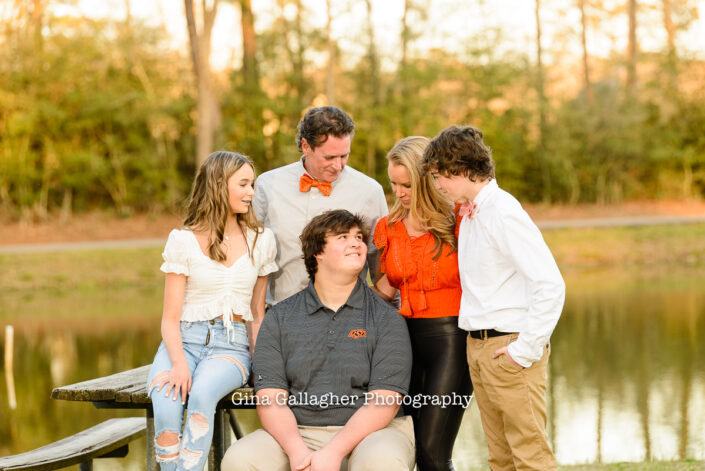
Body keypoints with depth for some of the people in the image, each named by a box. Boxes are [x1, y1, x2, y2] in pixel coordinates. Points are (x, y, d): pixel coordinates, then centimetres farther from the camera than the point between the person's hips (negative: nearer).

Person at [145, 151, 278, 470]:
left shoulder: (261, 241, 11)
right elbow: (170, 318, 1)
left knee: (202, 394, -35)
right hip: (184, 340, -1)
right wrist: (180, 363, -19)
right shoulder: (183, 240, 3)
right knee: (165, 406, -33)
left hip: (231, 345, 1)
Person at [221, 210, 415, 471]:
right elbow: (270, 398, 0)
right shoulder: (279, 317, 9)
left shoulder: (387, 319, 4)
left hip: (368, 431, -1)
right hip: (297, 432, 2)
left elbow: (384, 401, -6)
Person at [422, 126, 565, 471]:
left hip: (508, 347, -9)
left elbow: (550, 285, -21)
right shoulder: (468, 214, 13)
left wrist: (525, 349, -18)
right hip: (477, 345, 9)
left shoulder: (504, 213, -15)